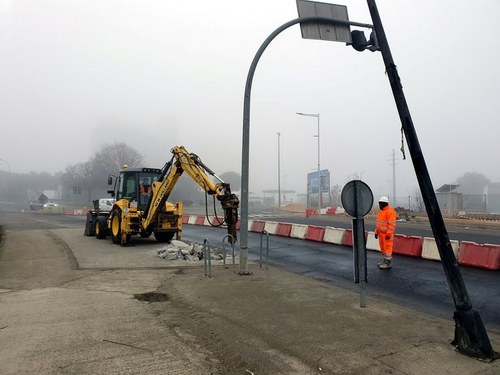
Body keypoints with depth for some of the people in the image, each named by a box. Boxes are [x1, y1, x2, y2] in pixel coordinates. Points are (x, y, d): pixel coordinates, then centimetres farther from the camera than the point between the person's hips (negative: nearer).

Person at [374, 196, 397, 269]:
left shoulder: (390, 211, -15)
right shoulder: (382, 211, 15)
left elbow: (392, 224, -20)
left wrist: (388, 234, -24)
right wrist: (376, 232, 17)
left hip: (387, 234, -9)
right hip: (381, 233, 9)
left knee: (387, 247, -5)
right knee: (383, 247, 14)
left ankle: (388, 264, -1)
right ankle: (385, 261, 24)